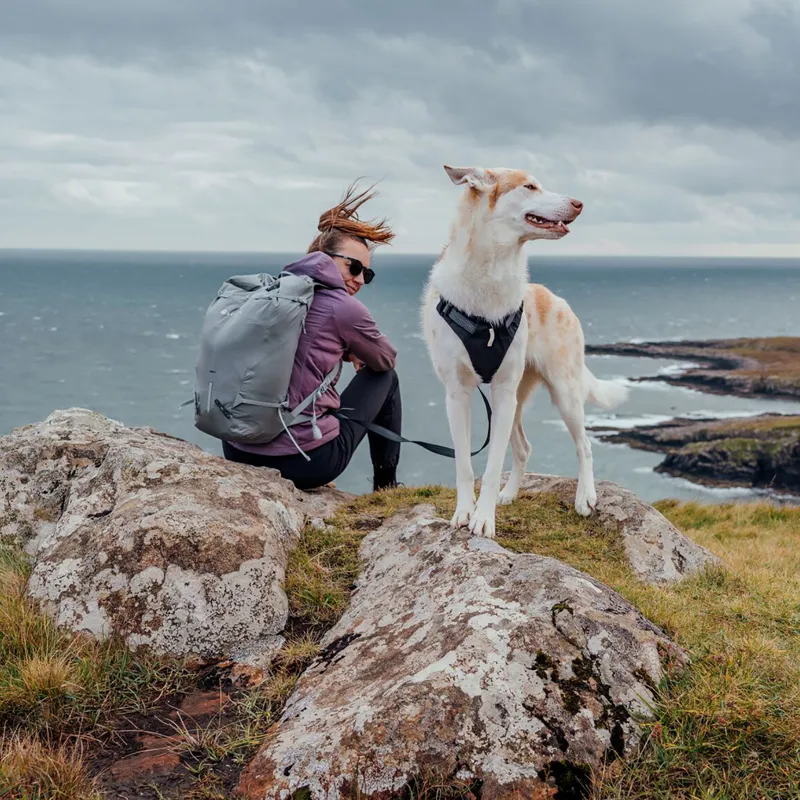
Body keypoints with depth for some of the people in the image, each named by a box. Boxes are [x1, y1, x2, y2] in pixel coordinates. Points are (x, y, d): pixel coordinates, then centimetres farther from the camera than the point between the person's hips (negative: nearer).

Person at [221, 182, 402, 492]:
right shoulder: (343, 307, -8)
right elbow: (386, 360, 13)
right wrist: (358, 351, 33)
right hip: (306, 463, -6)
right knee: (385, 378, 19)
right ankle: (386, 484, 30)